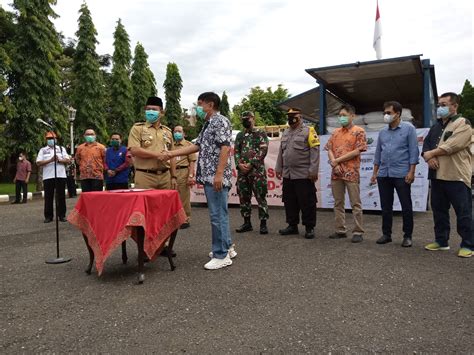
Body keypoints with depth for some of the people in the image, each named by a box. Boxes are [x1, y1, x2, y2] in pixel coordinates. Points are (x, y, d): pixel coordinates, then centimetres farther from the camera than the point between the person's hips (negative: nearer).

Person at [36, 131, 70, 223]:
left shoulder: (61, 148, 14)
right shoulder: (43, 150, 11)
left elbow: (68, 160, 5)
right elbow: (38, 163, 0)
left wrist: (59, 160, -12)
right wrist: (50, 160, -12)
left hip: (61, 176, 0)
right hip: (48, 177, 0)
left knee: (61, 196, 2)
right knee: (48, 197, 2)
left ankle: (62, 215, 9)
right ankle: (48, 216, 9)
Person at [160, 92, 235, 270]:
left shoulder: (221, 121, -8)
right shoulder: (207, 125, 21)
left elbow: (225, 148, -18)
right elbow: (196, 146, 22)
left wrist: (219, 174, -24)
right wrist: (171, 154, 19)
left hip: (216, 177, -10)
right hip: (208, 176, 10)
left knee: (217, 215, -6)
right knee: (219, 214, 15)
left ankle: (222, 255, 2)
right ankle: (227, 247, 26)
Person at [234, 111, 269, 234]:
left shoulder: (261, 134, 4)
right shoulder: (240, 135, 17)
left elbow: (263, 151, -7)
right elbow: (236, 151, 11)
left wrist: (251, 164, -14)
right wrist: (239, 164, -7)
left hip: (258, 170, -5)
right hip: (242, 171, 5)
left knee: (261, 197, -4)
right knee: (244, 197, 8)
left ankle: (263, 223, 3)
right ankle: (247, 222, 18)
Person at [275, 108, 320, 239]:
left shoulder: (308, 131, -5)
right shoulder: (285, 133, 17)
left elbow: (315, 151, -11)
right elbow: (281, 152, 21)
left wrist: (313, 170, -16)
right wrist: (278, 168, 16)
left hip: (303, 175, -7)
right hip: (287, 175, 7)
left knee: (307, 202, -1)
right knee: (289, 202, 12)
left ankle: (309, 227, 11)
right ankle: (292, 225, 25)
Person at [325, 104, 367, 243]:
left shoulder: (359, 131, 0)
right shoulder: (336, 132, 15)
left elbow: (357, 151, -10)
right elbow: (329, 149, 9)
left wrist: (337, 160, -9)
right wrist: (334, 163, -10)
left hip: (351, 172, -5)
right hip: (336, 173, 6)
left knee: (355, 203, -2)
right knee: (338, 203, 9)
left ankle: (358, 232, 4)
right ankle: (340, 230, 17)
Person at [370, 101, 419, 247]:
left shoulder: (408, 128, 0)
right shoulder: (382, 132, 14)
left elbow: (413, 151, -5)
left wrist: (411, 172, -12)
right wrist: (375, 173, 13)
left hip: (401, 174, -5)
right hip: (384, 175, 5)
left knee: (406, 207, 3)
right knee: (385, 207, 9)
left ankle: (407, 236, 14)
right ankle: (386, 234, 19)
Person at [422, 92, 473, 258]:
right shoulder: (436, 126, 20)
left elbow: (451, 147, -18)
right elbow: (426, 144, 12)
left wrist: (431, 153, -7)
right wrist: (429, 158, -9)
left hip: (457, 176, -7)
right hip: (437, 175, 8)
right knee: (439, 210, 13)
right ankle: (441, 241, 23)